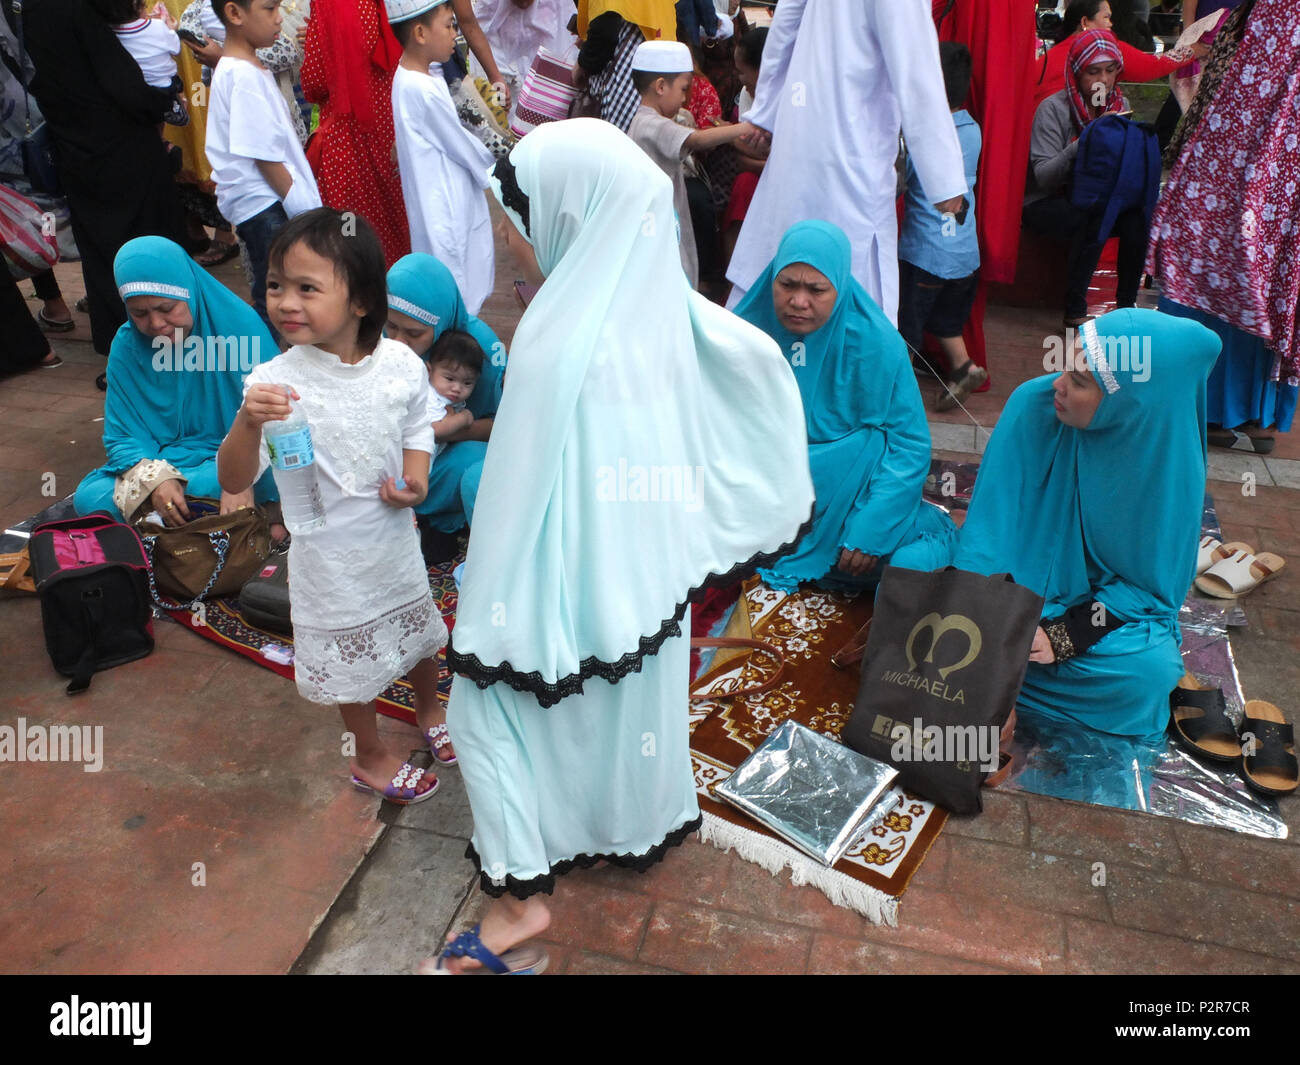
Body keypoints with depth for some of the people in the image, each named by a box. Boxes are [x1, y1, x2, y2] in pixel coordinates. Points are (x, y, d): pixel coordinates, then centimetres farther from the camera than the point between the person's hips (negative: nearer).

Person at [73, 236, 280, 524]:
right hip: (167, 461, 5)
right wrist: (154, 480, -22)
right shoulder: (126, 346, 1)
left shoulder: (239, 323, -10)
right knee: (88, 497, -22)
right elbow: (123, 438, 2)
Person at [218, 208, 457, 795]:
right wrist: (248, 422, -43)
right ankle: (370, 755, 42)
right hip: (331, 550, -3)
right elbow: (234, 480, -25)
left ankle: (429, 708, 56)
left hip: (396, 534, 3)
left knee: (418, 627, 25)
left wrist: (415, 481, -11)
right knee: (352, 658, 15)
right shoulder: (276, 382, -22)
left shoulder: (400, 362, -13)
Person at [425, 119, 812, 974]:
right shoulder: (655, 298, -7)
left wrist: (491, 623, -14)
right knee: (636, 690, 27)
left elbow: (528, 494, -25)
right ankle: (645, 823, 52)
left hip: (576, 573, -7)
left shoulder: (563, 341, -29)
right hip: (649, 560, 8)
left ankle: (524, 893, 22)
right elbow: (759, 357, 5)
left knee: (494, 701, 13)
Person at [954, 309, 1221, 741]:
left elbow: (1154, 584, -11)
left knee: (1150, 670, -32)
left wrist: (1063, 637, -25)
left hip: (1110, 603, 0)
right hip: (1017, 573, 1)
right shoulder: (1033, 404, -18)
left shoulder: (1170, 461, -19)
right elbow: (989, 520, -16)